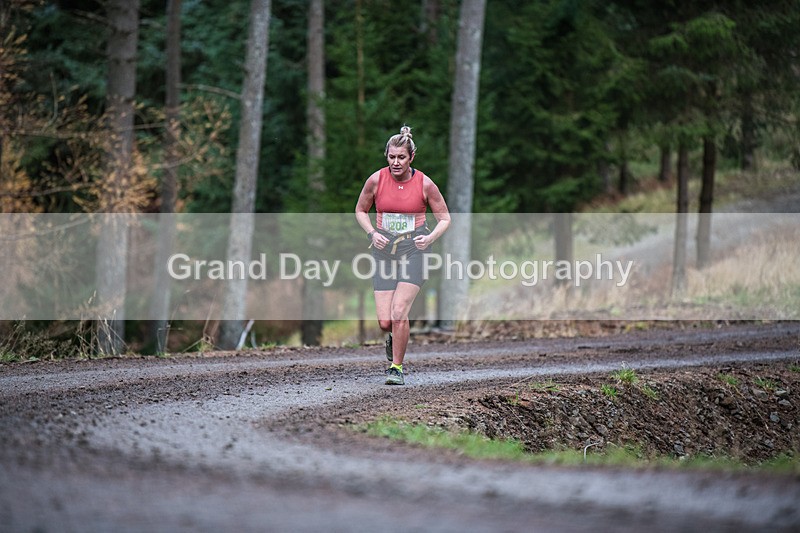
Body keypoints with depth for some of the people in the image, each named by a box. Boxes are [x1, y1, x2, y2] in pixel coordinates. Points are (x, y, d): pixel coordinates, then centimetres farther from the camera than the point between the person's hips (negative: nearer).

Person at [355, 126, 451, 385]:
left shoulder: (424, 184, -5)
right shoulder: (376, 180, -2)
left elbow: (445, 218, 6)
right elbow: (360, 211, 13)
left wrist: (431, 237, -13)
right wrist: (372, 233, -4)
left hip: (413, 249, -2)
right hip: (384, 251, 2)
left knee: (399, 311, -18)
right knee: (385, 322, -4)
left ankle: (397, 367, -3)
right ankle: (395, 336, 34)